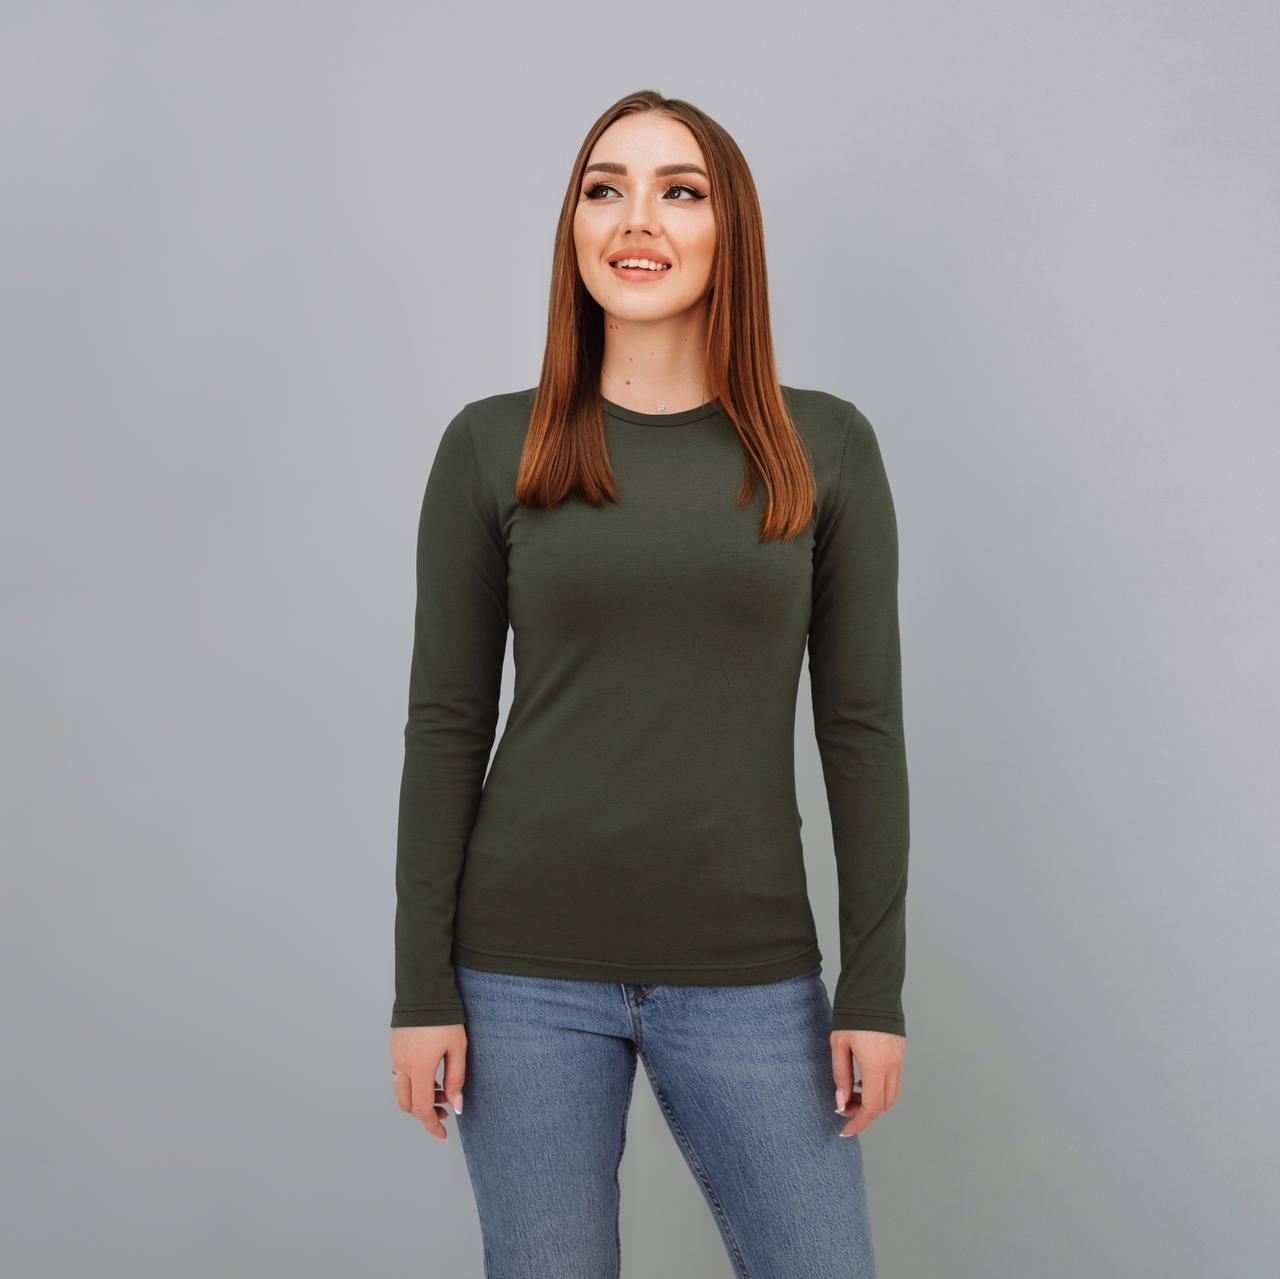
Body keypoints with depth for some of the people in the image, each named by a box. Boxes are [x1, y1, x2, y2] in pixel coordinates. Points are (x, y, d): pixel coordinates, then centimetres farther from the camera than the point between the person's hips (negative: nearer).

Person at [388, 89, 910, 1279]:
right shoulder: (490, 447, 0)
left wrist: (876, 987, -1)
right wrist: (421, 988, -2)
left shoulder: (826, 447, 1)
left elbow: (861, 726, 1)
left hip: (748, 976, 1)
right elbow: (446, 725, 0)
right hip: (529, 969, 0)